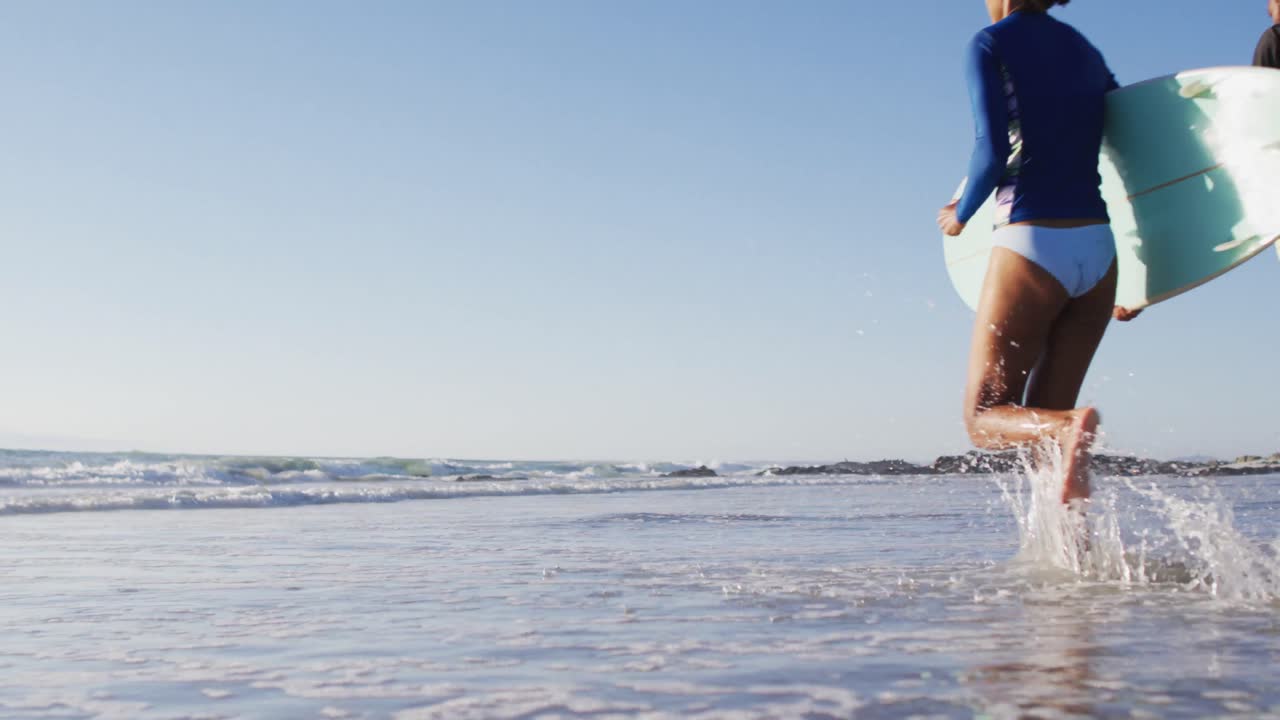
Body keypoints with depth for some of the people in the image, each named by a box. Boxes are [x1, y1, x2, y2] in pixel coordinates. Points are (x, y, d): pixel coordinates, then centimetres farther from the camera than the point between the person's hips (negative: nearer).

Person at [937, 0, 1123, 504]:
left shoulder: (990, 45, -1)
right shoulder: (1085, 51, 18)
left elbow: (994, 153, -14)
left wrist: (961, 215, 6)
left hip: (1031, 244, -6)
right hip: (1098, 249, 6)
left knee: (984, 417, 3)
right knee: (1043, 421, 13)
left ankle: (1070, 427, -28)